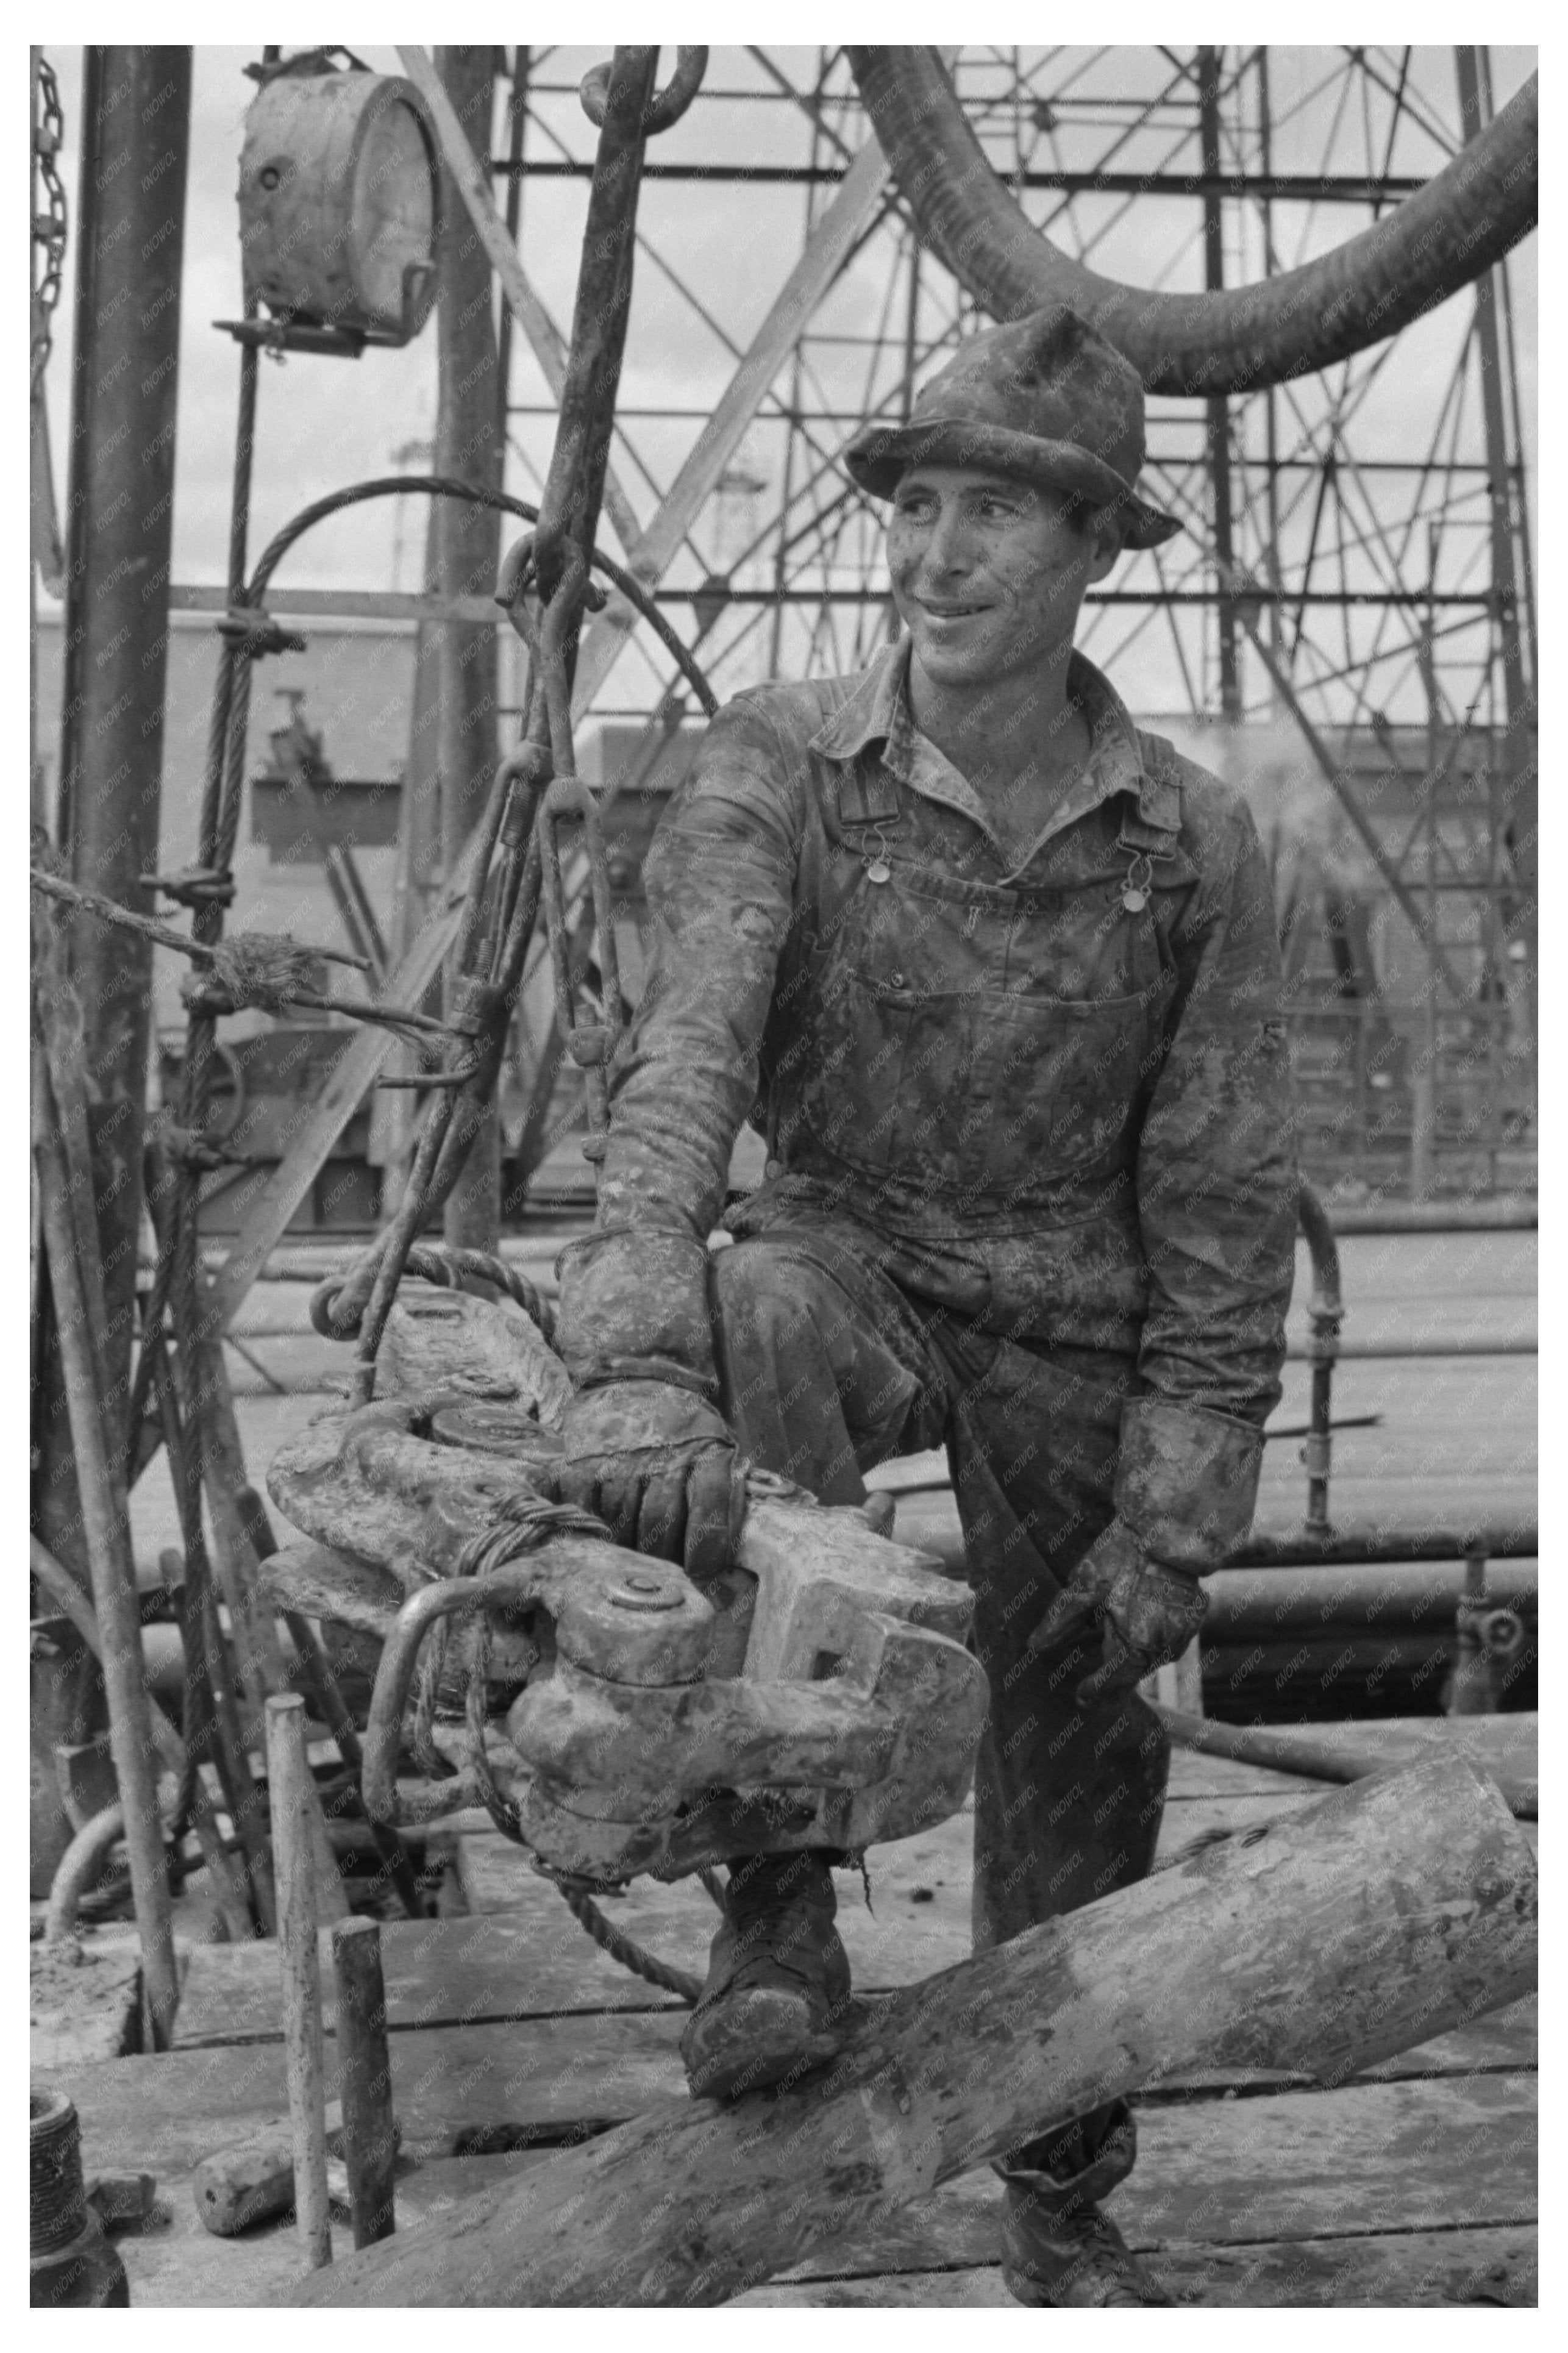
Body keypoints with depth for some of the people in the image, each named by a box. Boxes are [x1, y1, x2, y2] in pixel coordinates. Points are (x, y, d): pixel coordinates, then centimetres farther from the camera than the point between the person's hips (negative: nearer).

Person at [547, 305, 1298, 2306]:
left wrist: (1175, 1517, -7)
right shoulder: (780, 767, -13)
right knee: (751, 1319, -38)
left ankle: (1065, 2209, 34)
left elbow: (1223, 1202, -4)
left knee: (1078, 1783, 9)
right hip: (852, 1260, -1)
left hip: (1074, 1333, 2)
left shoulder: (1193, 845, -8)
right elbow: (682, 1059, -27)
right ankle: (781, 1903, -25)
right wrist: (636, 1358, -43)